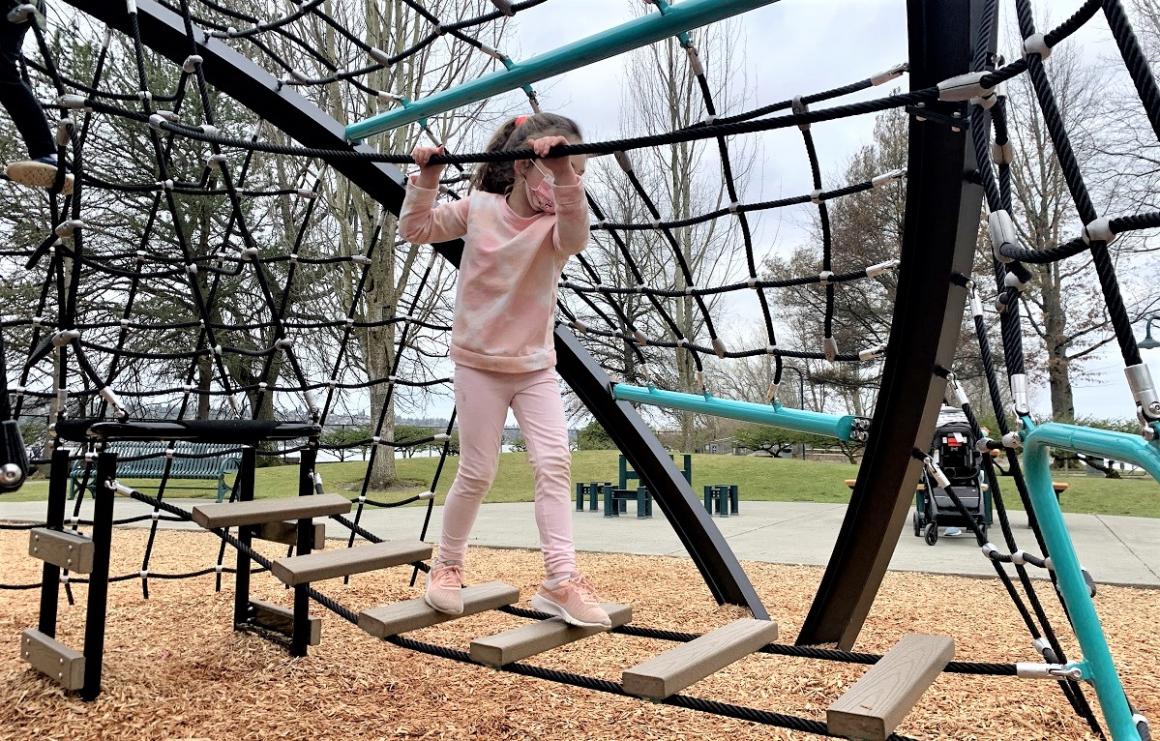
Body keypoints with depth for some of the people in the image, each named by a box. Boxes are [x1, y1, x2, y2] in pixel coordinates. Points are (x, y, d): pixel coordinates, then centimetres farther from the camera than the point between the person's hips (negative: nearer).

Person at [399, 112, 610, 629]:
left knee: (554, 462, -11)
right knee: (477, 474, 2)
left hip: (535, 366, 2)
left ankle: (561, 580, -6)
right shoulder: (479, 208, -3)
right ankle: (447, 566, 25)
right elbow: (416, 229, 3)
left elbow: (575, 236, -31)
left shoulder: (555, 223, -6)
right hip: (479, 363, -1)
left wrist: (565, 175, -46)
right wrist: (425, 179, -12)